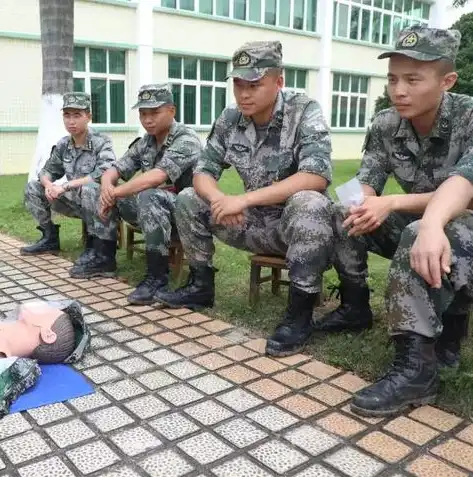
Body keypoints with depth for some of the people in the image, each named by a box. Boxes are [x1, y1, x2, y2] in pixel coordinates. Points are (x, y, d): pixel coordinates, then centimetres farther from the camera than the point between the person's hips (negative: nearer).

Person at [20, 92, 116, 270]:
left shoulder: (101, 143, -17)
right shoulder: (63, 145, 2)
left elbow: (105, 174, -33)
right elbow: (47, 171, 12)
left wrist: (65, 186, -31)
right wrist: (48, 185, -14)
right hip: (75, 202, 7)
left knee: (89, 189, -38)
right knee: (32, 187, 2)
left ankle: (94, 244, -20)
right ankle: (50, 238, 12)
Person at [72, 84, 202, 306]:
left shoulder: (186, 140, -17)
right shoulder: (144, 143, 8)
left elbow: (155, 178, -30)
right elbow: (112, 171, 8)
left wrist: (114, 193, -21)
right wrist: (107, 187, -17)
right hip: (153, 210, 8)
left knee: (148, 197, -37)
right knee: (98, 192, 4)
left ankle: (158, 274, -27)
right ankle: (105, 255, 11)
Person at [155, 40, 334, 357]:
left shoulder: (304, 112, -17)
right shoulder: (230, 120, -1)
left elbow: (317, 176, -30)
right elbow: (203, 172, 1)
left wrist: (244, 199, -33)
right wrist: (219, 199, -25)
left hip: (299, 224, -5)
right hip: (255, 224, 5)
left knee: (309, 204, -38)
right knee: (188, 200, -1)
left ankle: (300, 314, -25)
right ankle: (201, 286, 12)